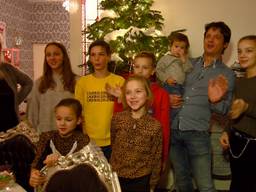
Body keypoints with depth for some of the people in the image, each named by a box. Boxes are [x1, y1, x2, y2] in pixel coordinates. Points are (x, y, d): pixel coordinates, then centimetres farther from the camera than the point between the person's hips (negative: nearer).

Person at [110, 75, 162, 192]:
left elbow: (156, 159, -4)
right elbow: (112, 144, 6)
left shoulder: (155, 126, -12)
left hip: (141, 180, -1)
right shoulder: (117, 119, -8)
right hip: (117, 178, 2)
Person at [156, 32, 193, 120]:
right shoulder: (165, 58, 10)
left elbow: (189, 70, 7)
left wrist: (184, 60, 0)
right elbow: (158, 70, 2)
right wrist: (166, 78, -10)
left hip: (182, 87, 5)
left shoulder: (185, 60, 23)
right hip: (170, 86, -5)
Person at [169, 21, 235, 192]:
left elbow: (224, 110, 0)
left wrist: (215, 101, -22)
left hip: (197, 134, -3)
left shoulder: (227, 74, 1)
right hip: (173, 130, 4)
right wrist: (168, 98, -3)